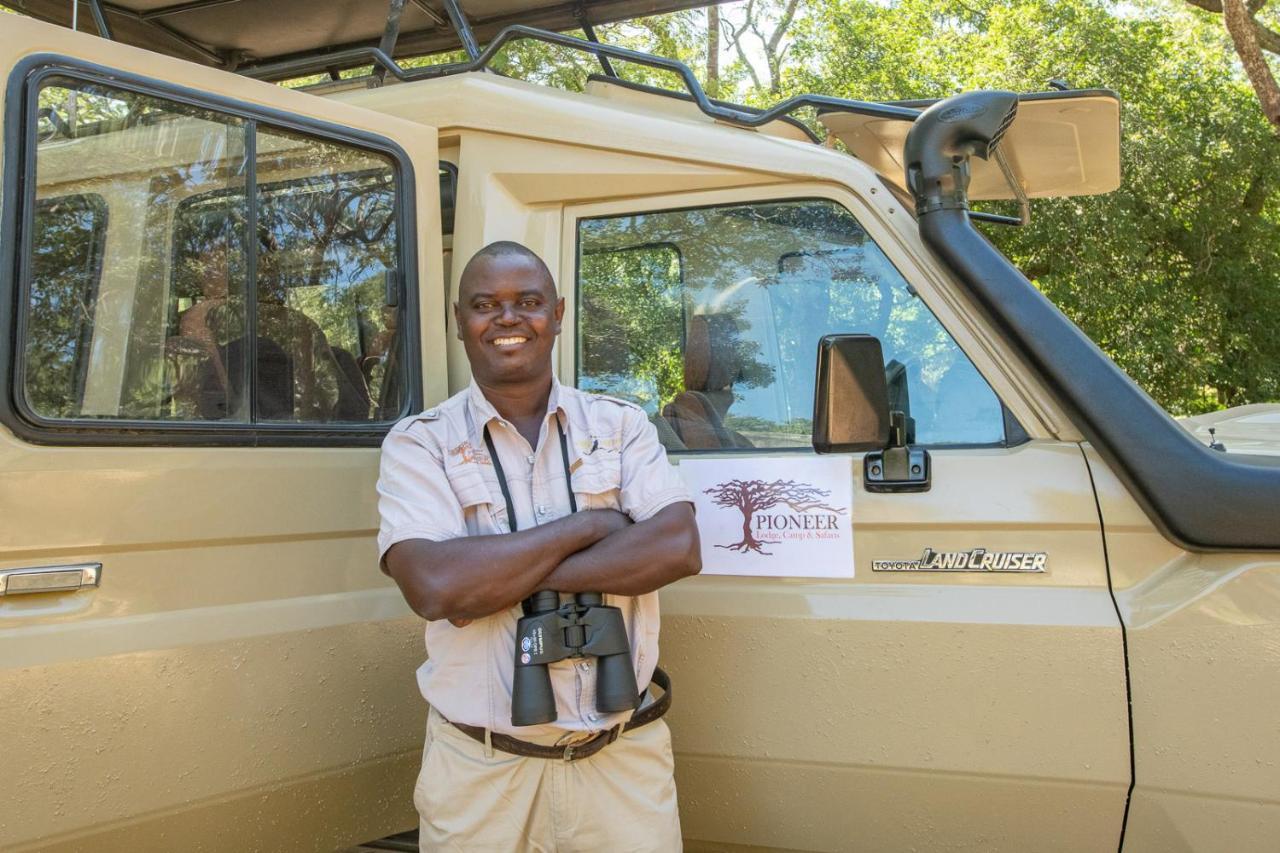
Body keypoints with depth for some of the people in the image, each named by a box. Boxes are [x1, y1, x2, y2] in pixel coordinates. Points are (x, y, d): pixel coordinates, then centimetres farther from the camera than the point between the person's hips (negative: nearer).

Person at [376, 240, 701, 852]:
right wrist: (587, 526, -14)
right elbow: (433, 587, -19)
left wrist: (495, 578, -17)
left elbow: (679, 548, -13)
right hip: (479, 770, -1)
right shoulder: (418, 444, -3)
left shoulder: (620, 426, 3)